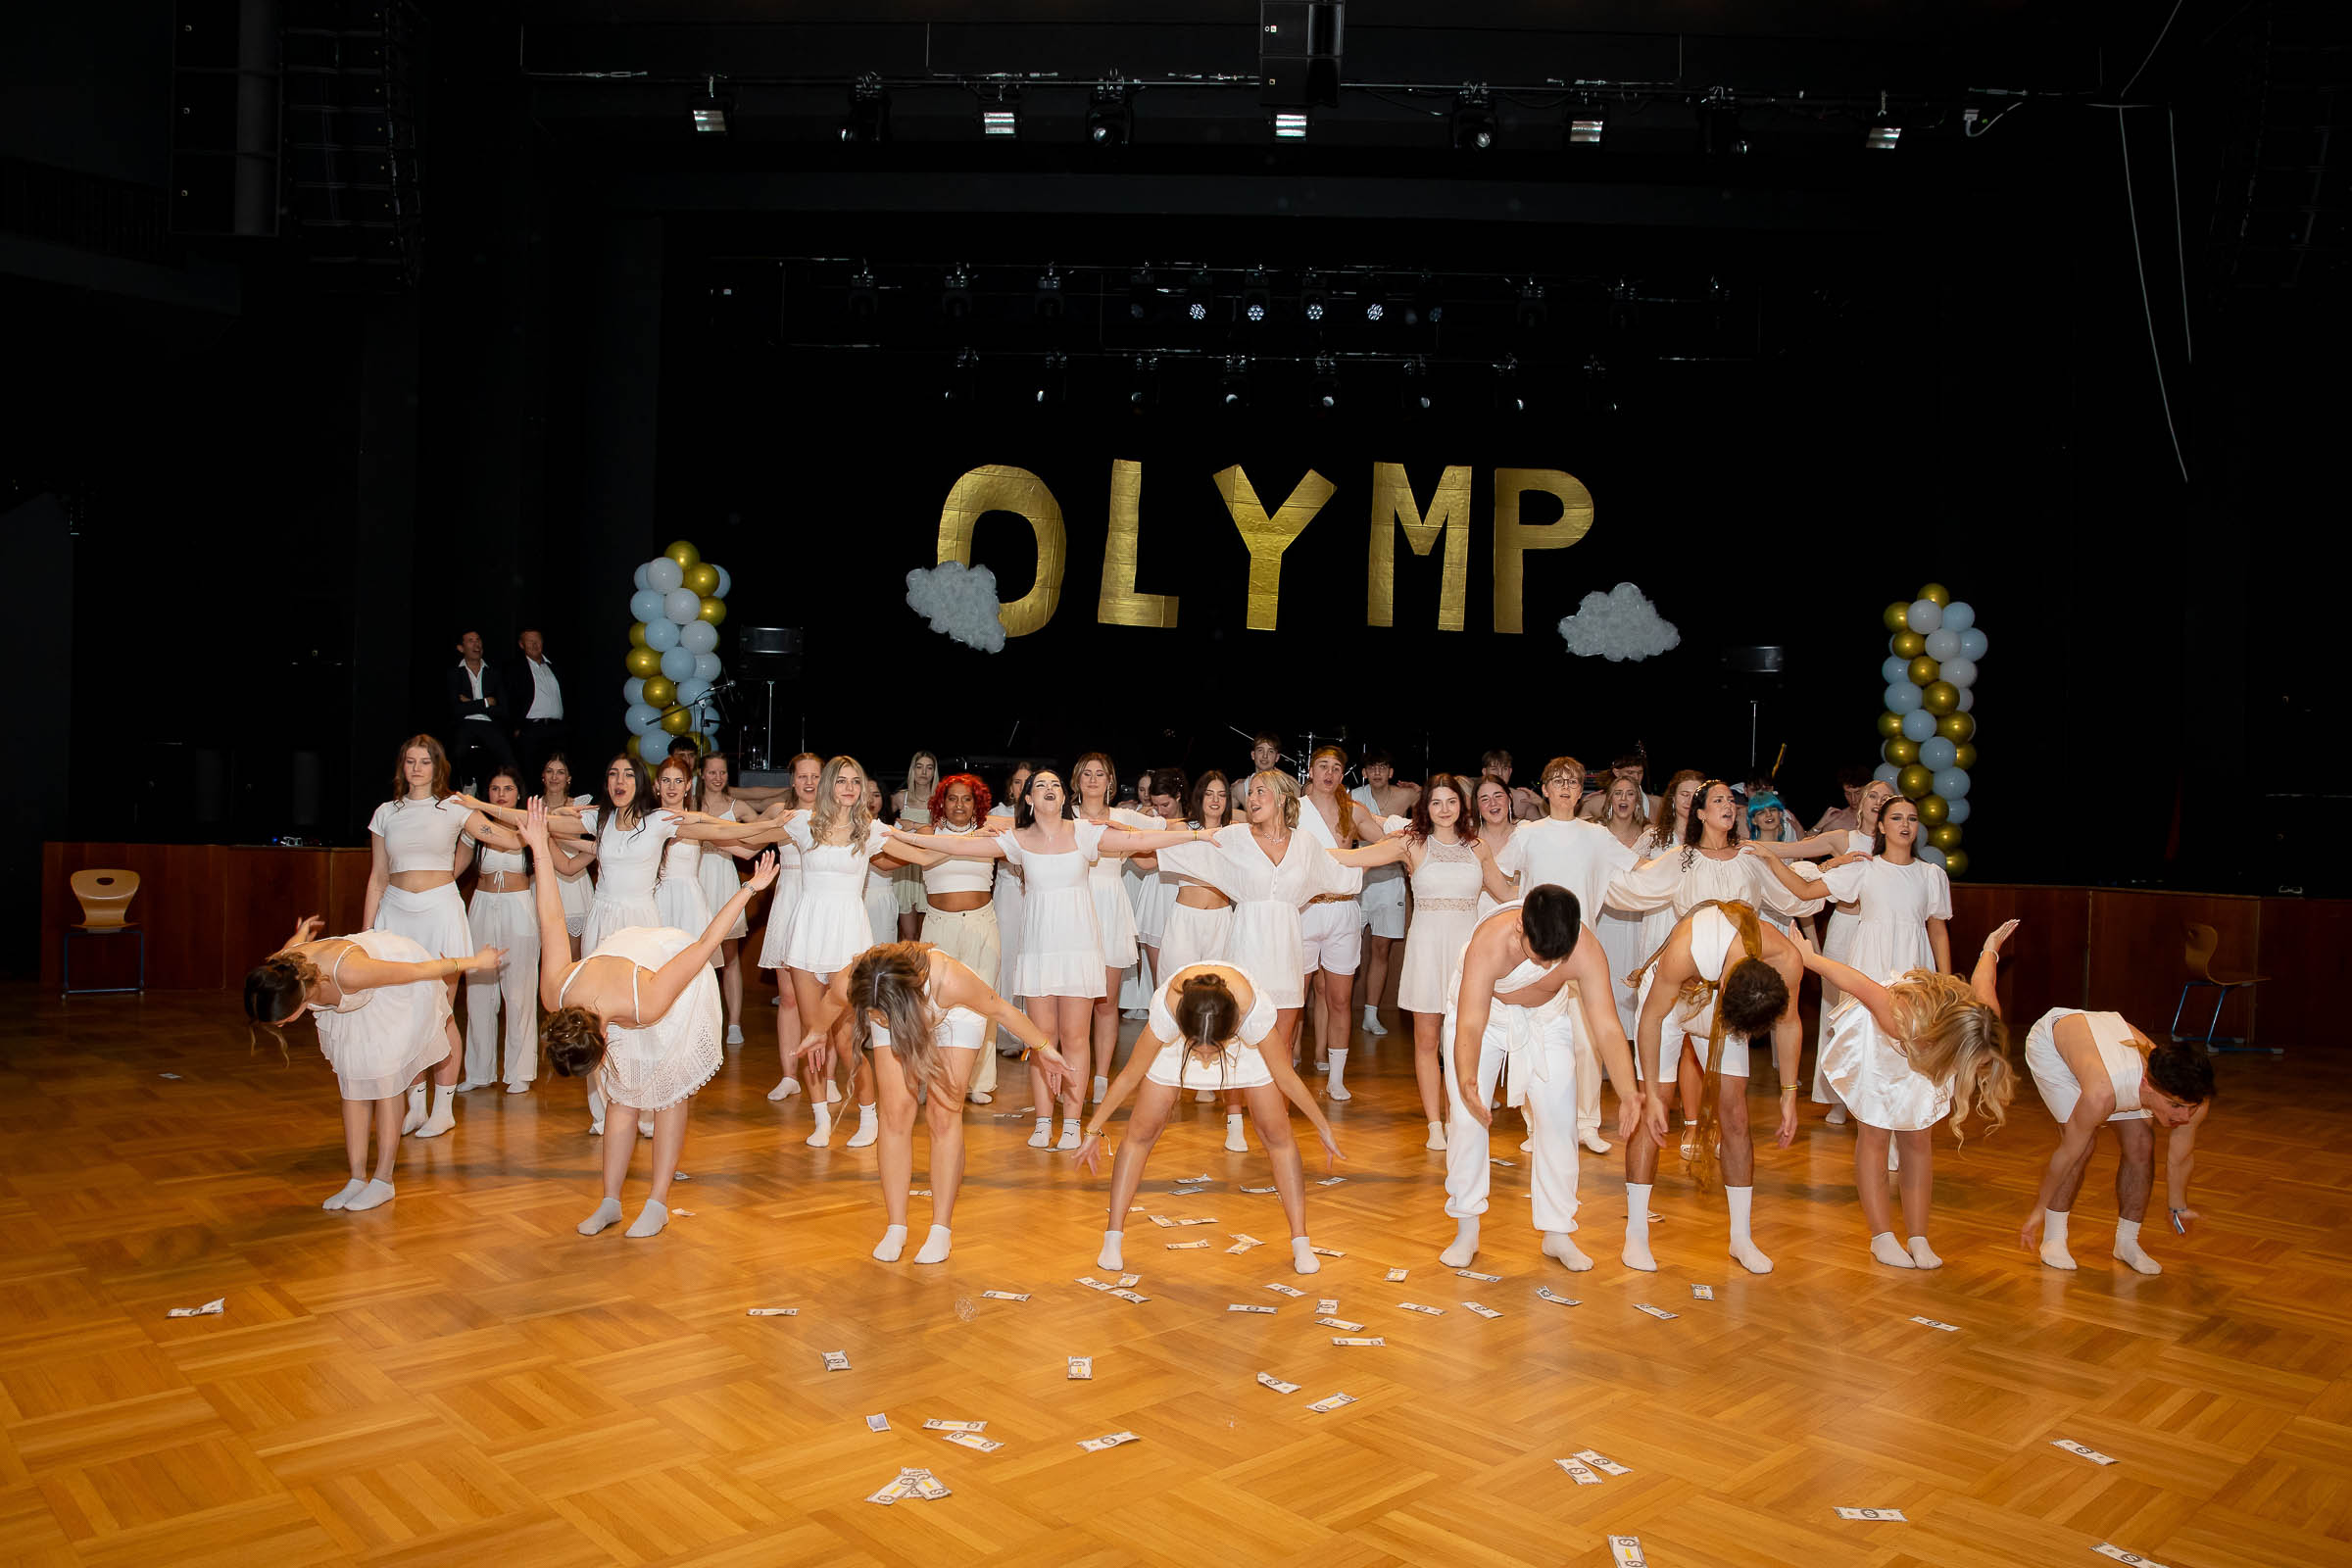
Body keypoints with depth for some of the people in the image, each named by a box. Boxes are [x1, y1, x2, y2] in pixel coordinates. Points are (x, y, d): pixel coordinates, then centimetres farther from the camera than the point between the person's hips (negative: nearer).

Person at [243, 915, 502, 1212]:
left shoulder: (347, 972, -46)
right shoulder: (277, 972, -27)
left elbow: (420, 970, -30)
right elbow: (296, 941, 0)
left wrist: (472, 963, -15)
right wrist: (301, 933, 24)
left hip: (404, 986, -6)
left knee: (384, 1075, -5)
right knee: (351, 1077, 2)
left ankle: (383, 1179, 4)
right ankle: (358, 1178, 8)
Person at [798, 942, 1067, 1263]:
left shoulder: (949, 980, -44)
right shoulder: (847, 986, -35)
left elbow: (999, 1008, -24)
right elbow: (831, 1001, -8)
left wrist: (1042, 1047, -10)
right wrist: (818, 1033, 13)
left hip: (956, 1016, -2)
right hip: (896, 1011, 2)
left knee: (944, 1116, -9)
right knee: (895, 1115, -6)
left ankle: (942, 1230, -1)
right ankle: (896, 1228, 3)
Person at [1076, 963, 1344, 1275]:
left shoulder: (1254, 1008, -43)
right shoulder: (1166, 1008, -42)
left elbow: (1285, 1077, -23)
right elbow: (1130, 1076, -22)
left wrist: (1323, 1128, -10)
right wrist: (1093, 1129, -12)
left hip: (1245, 1038, 0)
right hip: (1177, 1038, 0)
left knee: (1277, 1134, -4)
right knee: (1140, 1131, -4)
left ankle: (1301, 1243, 9)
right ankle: (1113, 1240, 8)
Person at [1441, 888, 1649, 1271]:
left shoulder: (1586, 952, -34)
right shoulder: (1490, 941, -41)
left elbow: (1607, 1027, -33)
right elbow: (1470, 1025, -43)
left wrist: (1629, 1094, -48)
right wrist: (1467, 1080, -62)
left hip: (1547, 1018, 2)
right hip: (1482, 1012, -2)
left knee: (1559, 1120, -3)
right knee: (1467, 1118, -7)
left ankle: (1557, 1234, 12)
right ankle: (1466, 1231, 8)